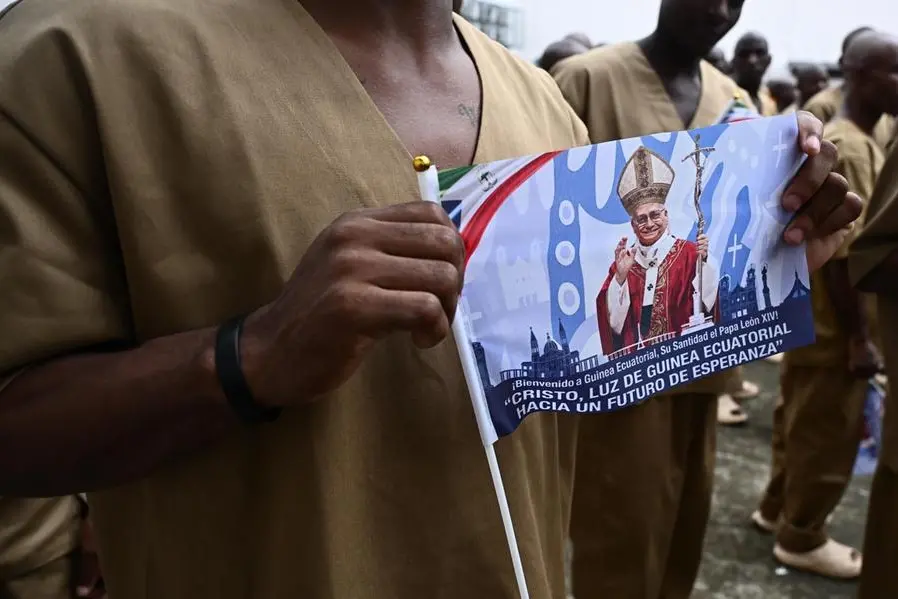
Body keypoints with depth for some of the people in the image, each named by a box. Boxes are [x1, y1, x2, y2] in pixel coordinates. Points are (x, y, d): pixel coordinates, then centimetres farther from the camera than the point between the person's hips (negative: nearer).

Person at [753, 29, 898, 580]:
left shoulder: (851, 140, 11)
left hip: (814, 313, 10)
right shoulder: (850, 149, -21)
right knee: (828, 432, 4)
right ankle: (802, 537, 20)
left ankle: (779, 508, 37)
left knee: (805, 420, 21)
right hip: (833, 322, -10)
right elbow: (843, 252, -24)